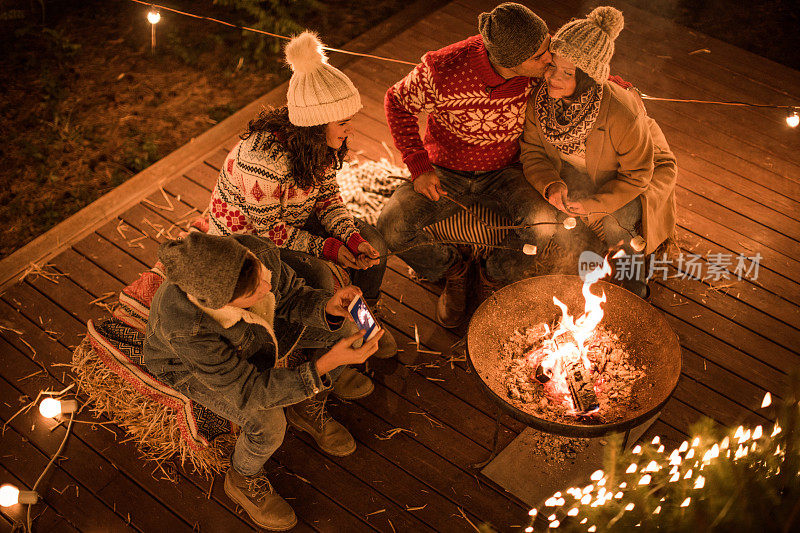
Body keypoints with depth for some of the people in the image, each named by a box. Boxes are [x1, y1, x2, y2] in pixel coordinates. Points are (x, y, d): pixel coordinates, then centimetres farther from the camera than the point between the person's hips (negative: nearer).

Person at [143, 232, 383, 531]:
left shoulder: (259, 254, -34)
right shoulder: (185, 329, -45)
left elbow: (292, 297, -13)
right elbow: (249, 391, -37)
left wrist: (329, 307, -36)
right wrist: (328, 362, -45)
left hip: (249, 335, 5)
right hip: (191, 366, -5)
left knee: (345, 326, -6)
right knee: (268, 424, -27)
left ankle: (306, 409, 19)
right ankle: (243, 481, 8)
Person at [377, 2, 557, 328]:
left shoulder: (540, 67, -21)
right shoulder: (444, 70, -29)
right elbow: (398, 102, -9)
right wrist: (419, 166, -16)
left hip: (503, 174, 1)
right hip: (445, 172, -1)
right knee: (393, 229, -24)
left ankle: (494, 276, 5)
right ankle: (451, 269, 9)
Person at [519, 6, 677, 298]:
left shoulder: (622, 115, -41)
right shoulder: (541, 96, -28)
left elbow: (637, 176, -25)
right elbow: (532, 150, -11)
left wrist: (595, 203, -33)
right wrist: (550, 185, -30)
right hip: (578, 168, 4)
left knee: (615, 227, -25)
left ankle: (635, 288, 7)